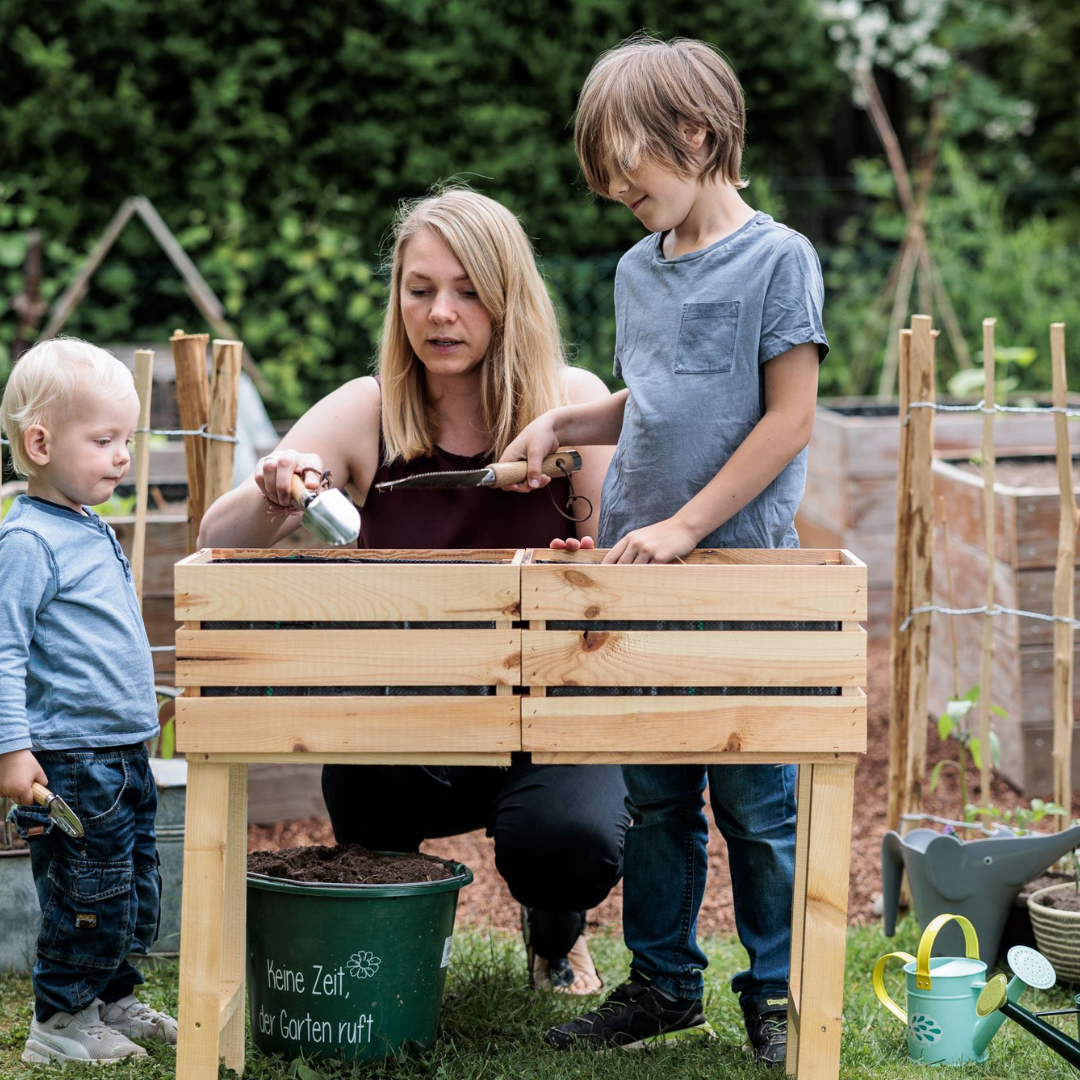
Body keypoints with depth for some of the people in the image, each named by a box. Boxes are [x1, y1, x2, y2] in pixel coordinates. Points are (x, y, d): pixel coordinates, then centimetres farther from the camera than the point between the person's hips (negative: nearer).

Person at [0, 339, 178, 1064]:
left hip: (125, 754, 9)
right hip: (69, 760, -9)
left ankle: (112, 999, 30)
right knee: (89, 895, -2)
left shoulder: (92, 532, 13)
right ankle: (60, 1022, 11)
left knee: (138, 891, 16)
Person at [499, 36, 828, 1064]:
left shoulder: (777, 257, -8)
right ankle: (664, 983, 22)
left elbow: (788, 417, -11)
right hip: (638, 572, 6)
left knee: (753, 802, 2)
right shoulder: (638, 268, 12)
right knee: (653, 798, 12)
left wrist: (684, 527, -15)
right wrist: (564, 421, 5)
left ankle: (776, 994, 14)